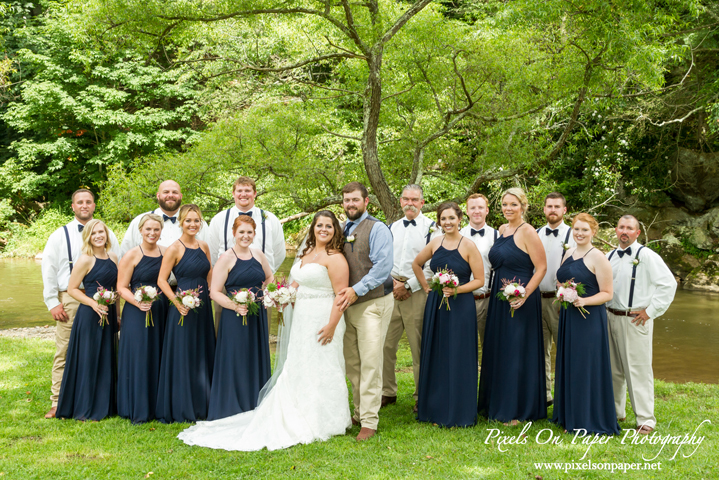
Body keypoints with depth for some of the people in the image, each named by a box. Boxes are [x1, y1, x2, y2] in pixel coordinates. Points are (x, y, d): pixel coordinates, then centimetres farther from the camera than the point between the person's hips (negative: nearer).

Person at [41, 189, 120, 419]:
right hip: (69, 299, -1)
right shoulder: (60, 235, 8)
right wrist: (52, 302, -3)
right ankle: (58, 403, 4)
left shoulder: (106, 234, 12)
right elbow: (48, 270, 5)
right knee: (64, 352, -2)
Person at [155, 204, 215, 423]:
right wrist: (177, 303, -19)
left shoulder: (204, 247, 9)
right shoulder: (174, 249, -9)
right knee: (182, 358, 0)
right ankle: (181, 409, 10)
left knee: (203, 357, 11)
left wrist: (211, 295, 5)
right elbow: (161, 280, -10)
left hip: (203, 309, 6)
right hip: (184, 309, -6)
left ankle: (201, 406, 22)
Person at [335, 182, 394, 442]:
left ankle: (369, 422, -5)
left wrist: (356, 289, -20)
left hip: (373, 303, -6)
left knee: (370, 363, -8)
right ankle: (359, 413, 22)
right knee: (352, 364, 10)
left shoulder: (377, 228, -6)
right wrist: (341, 293, 3)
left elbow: (383, 266, -15)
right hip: (347, 304, 7)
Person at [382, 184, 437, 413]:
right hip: (391, 290, 5)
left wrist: (408, 286, -11)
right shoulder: (392, 228, 16)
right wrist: (392, 282, -1)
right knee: (386, 344, 5)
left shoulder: (431, 228, -2)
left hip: (417, 291, -5)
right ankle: (387, 392, 16)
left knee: (419, 347, -1)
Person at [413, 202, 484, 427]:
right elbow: (416, 264, 21)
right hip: (435, 306, 5)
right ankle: (435, 408, 22)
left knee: (458, 357, 1)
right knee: (435, 356, 10)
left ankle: (459, 413, 12)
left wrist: (457, 289, -19)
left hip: (460, 306, -5)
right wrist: (426, 287, 11)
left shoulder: (468, 246, -8)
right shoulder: (435, 243, 5)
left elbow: (479, 280, -7)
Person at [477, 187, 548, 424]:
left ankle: (518, 410, 9)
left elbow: (541, 267, -15)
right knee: (497, 350, 13)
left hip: (520, 301, -8)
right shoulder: (502, 230, 11)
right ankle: (497, 404, 26)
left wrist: (524, 294, -22)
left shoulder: (527, 232, -13)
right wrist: (497, 292, 12)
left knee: (517, 351, -1)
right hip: (499, 299, 8)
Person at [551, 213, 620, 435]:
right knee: (568, 365, 12)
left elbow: (607, 293, -11)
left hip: (589, 319, -7)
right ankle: (570, 415, 24)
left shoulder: (597, 257, -10)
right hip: (568, 318, 7)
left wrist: (584, 301, -25)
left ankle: (589, 420, 8)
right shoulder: (569, 253, 11)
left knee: (586, 367, -3)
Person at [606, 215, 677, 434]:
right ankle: (615, 411, 27)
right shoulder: (610, 257, 11)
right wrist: (604, 310, 10)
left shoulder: (646, 256, -8)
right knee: (614, 368, 13)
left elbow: (668, 284, -11)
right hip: (611, 318, 6)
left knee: (638, 369, -5)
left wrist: (650, 311, -11)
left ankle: (646, 419, 2)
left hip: (635, 320, -6)